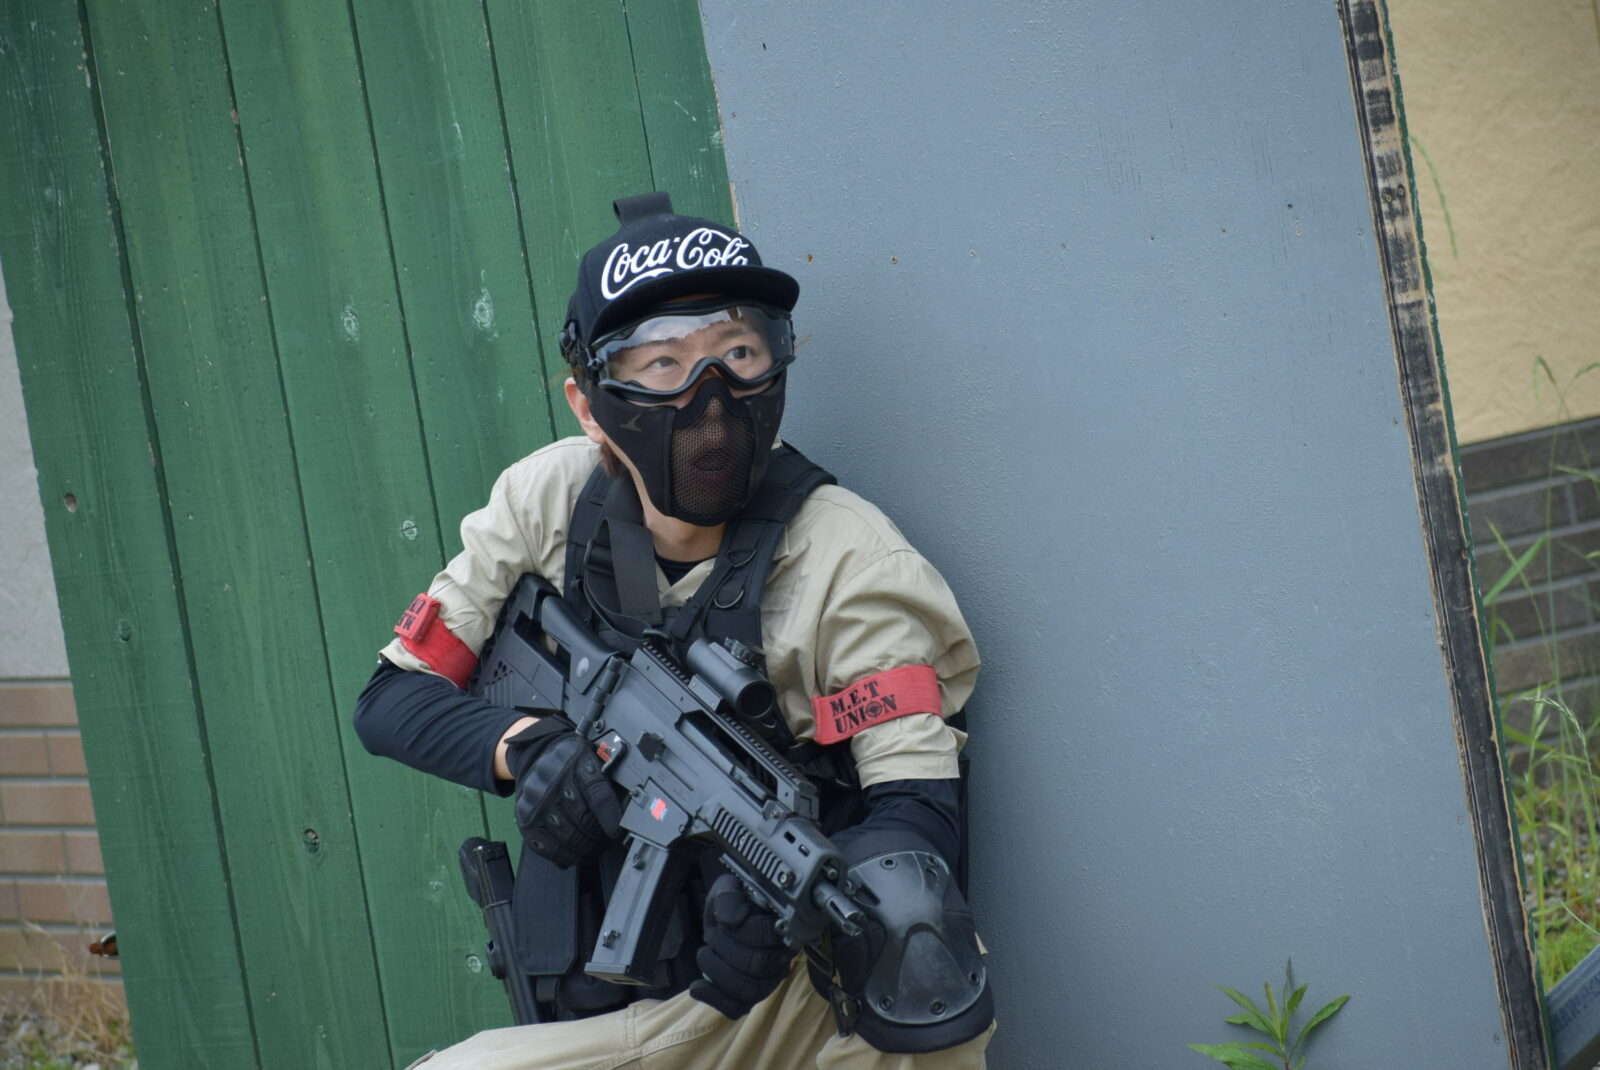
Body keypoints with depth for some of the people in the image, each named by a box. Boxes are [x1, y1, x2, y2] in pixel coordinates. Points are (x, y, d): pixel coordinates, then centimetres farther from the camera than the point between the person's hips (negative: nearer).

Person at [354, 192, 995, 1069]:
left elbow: (920, 813, -17)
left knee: (915, 951, -35)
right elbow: (390, 701, 4)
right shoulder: (548, 500, 0)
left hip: (793, 993, -4)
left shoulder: (846, 556, -12)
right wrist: (523, 746, -18)